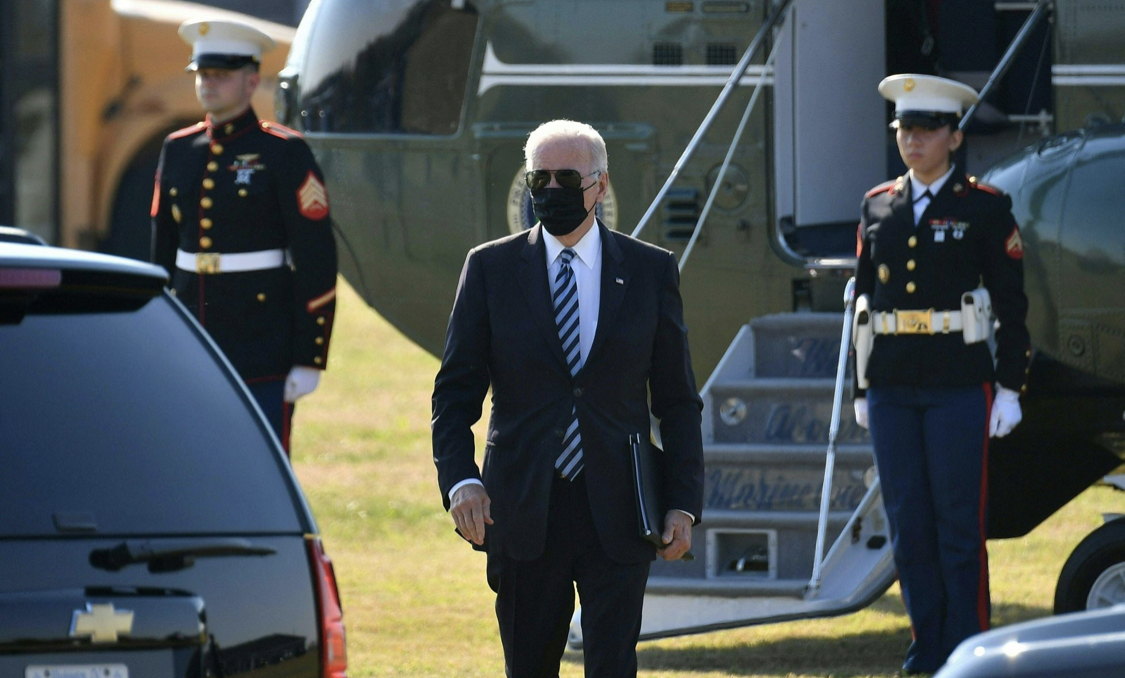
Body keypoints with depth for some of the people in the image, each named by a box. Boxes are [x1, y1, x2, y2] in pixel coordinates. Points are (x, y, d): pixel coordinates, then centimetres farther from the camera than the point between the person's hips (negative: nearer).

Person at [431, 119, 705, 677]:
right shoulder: (490, 269, 4)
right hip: (522, 514, 1)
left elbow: (677, 401, 7)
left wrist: (683, 502, -1)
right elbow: (455, 392, 3)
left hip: (616, 518, -1)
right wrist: (460, 480, -13)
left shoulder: (650, 271, 5)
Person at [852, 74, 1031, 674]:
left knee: (958, 519, -3)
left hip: (958, 382, -4)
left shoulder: (984, 208, -2)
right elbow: (865, 300, 14)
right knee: (908, 521, 6)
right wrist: (863, 388, 13)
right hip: (892, 387, 4)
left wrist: (1010, 386, -6)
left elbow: (1012, 303, -1)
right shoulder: (878, 208, 10)